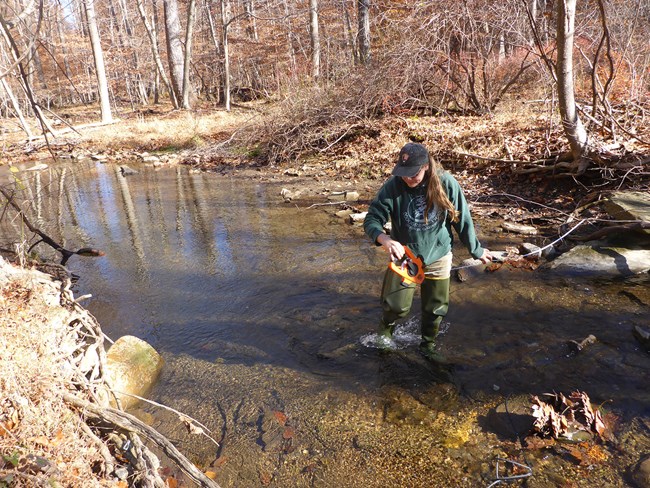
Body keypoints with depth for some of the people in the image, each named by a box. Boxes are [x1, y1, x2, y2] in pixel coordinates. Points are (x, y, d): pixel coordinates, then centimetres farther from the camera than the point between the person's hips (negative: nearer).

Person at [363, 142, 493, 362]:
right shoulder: (393, 187, -20)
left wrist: (476, 249, 4)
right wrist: (386, 240, -39)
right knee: (397, 306, -5)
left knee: (436, 307, 13)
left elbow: (462, 219, -6)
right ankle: (387, 325, 31)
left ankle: (428, 344, 40)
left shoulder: (446, 183, -18)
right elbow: (371, 220, -19)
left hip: (438, 256, 2)